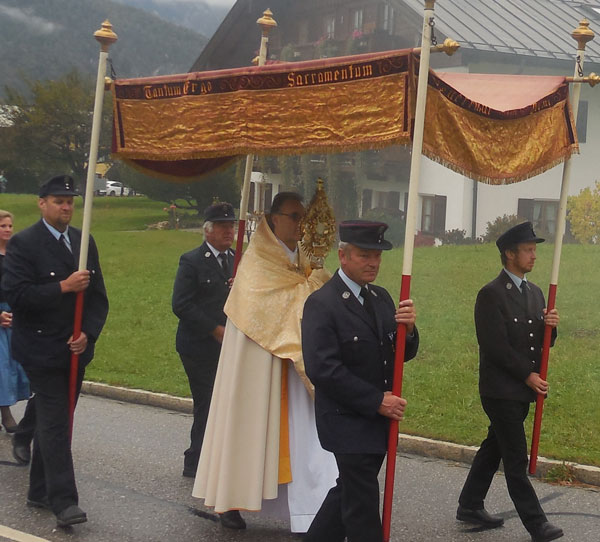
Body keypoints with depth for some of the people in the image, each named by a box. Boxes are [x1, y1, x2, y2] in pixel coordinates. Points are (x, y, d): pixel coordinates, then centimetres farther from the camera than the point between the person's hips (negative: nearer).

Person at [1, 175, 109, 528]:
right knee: (54, 423, -9)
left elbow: (98, 296, 9)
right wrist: (63, 287, -22)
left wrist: (87, 334, -6)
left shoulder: (84, 241, 10)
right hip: (42, 350, -6)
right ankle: (63, 500, -9)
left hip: (76, 349, 6)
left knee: (56, 421, 13)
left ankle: (41, 491, 24)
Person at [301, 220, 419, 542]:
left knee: (348, 491, 19)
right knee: (362, 505, -1)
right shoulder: (322, 304, -15)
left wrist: (407, 329, -14)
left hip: (378, 419, 7)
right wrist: (377, 401, -20)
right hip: (348, 421, -7)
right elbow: (322, 369, -21)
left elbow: (403, 354, 9)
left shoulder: (381, 298, 9)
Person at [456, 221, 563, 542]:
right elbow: (496, 347, -17)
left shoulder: (534, 293, 12)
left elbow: (541, 342, 16)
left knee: (493, 449, 16)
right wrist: (528, 375, -14)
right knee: (516, 459, -3)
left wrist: (549, 326, -6)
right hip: (501, 390, -8)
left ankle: (470, 506, 27)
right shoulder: (492, 295, -13)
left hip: (522, 390, 8)